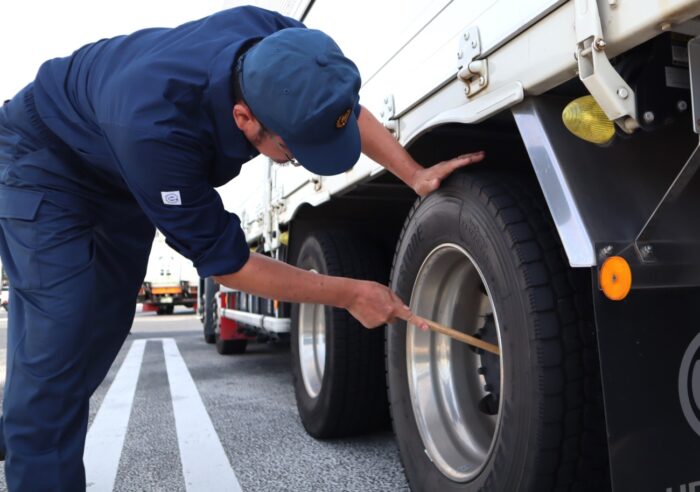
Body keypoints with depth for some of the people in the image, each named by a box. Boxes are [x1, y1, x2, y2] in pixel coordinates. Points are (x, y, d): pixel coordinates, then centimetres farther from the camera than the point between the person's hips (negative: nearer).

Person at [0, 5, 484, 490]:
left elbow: (348, 109, -8)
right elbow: (223, 260, -33)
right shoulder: (154, 131, -45)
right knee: (58, 345, -18)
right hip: (48, 156, -5)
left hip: (128, 178, 6)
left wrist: (416, 175, -19)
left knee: (103, 330, 9)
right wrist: (351, 295, -28)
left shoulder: (281, 47, -30)